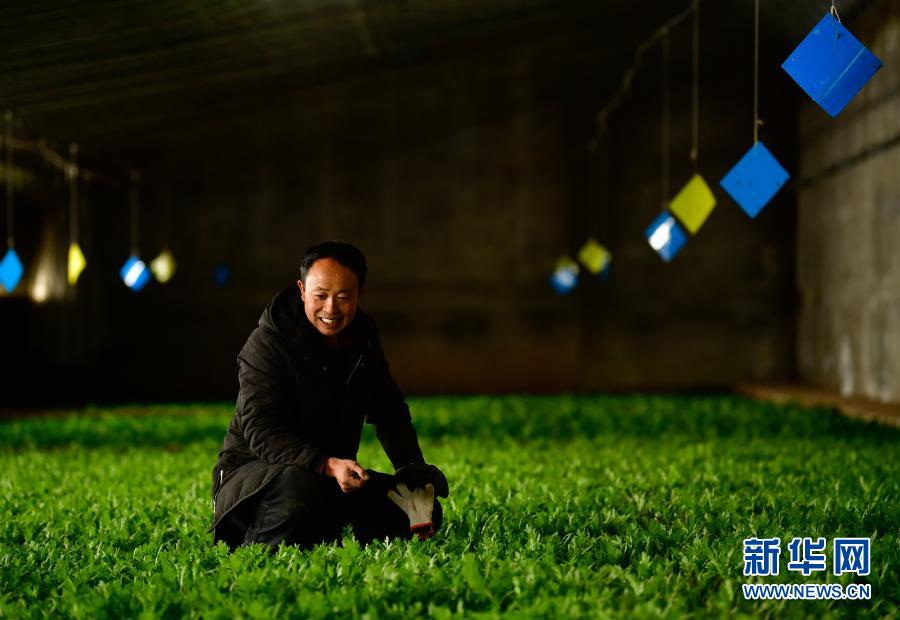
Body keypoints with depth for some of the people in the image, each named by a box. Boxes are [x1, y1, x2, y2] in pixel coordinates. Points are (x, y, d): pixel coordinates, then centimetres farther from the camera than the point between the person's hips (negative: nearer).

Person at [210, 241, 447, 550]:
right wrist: (327, 465, -41)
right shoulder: (266, 343, -18)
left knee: (425, 515, -3)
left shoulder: (363, 338, 4)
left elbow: (389, 411, 18)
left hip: (330, 475, 7)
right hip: (253, 471, -7)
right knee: (299, 489, -42)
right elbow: (260, 431, -27)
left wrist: (414, 471, 2)